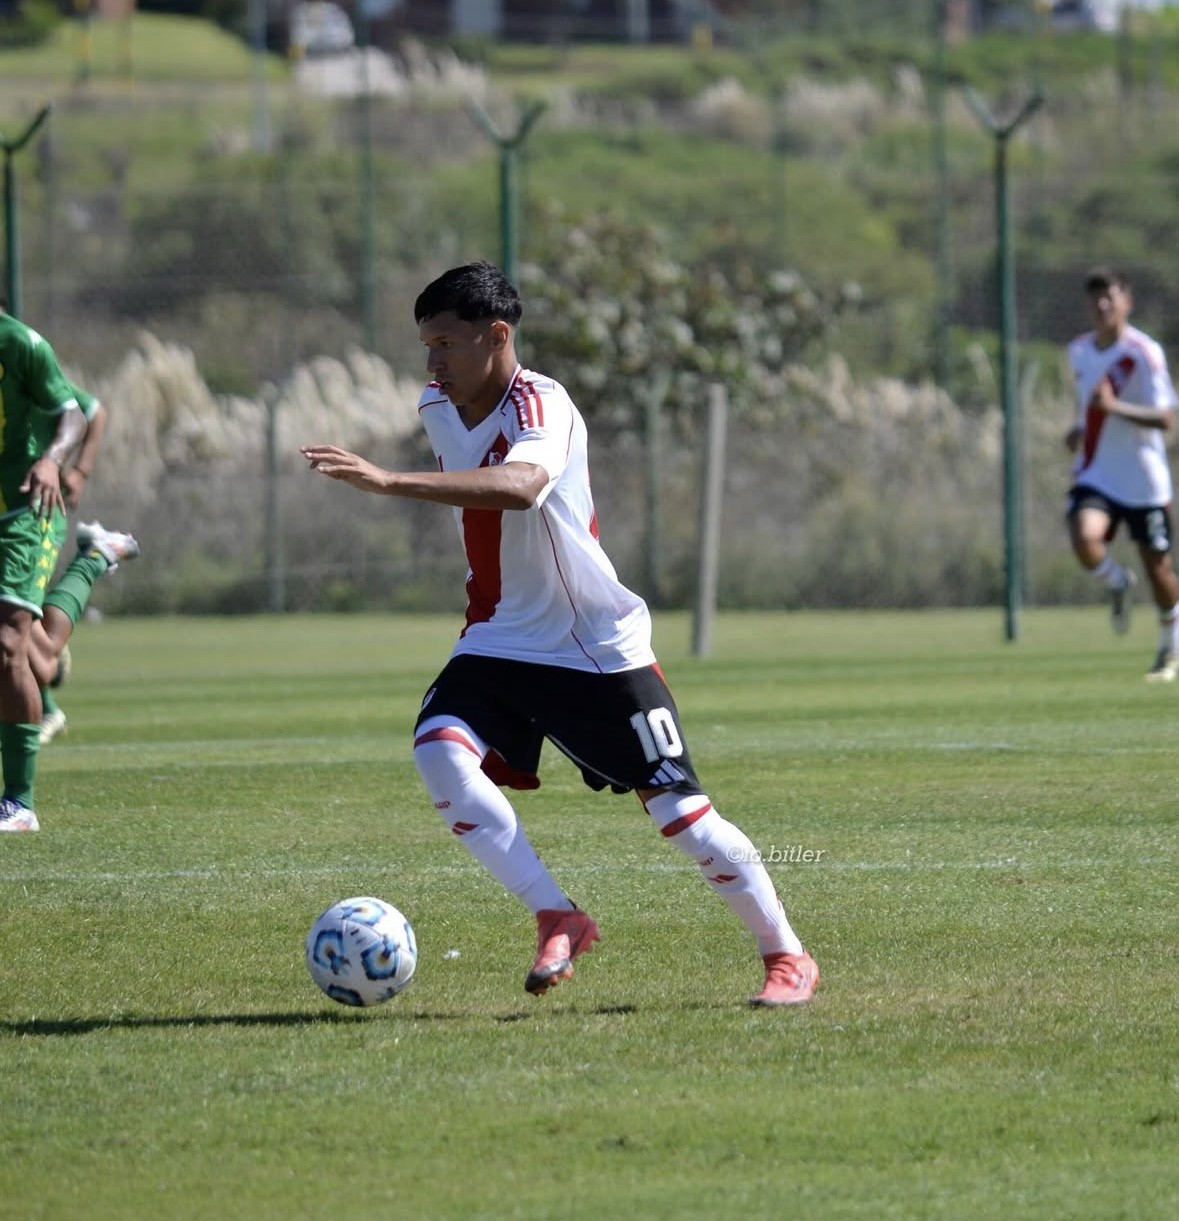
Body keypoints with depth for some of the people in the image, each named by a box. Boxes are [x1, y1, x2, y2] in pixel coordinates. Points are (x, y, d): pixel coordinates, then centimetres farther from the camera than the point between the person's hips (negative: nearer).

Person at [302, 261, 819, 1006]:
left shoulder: (541, 407, -22)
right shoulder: (438, 411, 2)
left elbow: (518, 487, -46)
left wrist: (387, 482, -54)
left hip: (599, 648, -6)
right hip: (500, 640, 6)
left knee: (680, 811, -3)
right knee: (440, 750, -23)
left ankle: (788, 956, 17)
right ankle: (557, 919, -17)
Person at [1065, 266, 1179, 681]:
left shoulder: (1144, 353, -13)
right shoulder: (1079, 351, 6)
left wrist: (1114, 407, -32)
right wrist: (1081, 429, 6)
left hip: (1144, 479, -4)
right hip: (1096, 473, 4)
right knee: (1084, 539, -25)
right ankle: (1117, 583, 10)